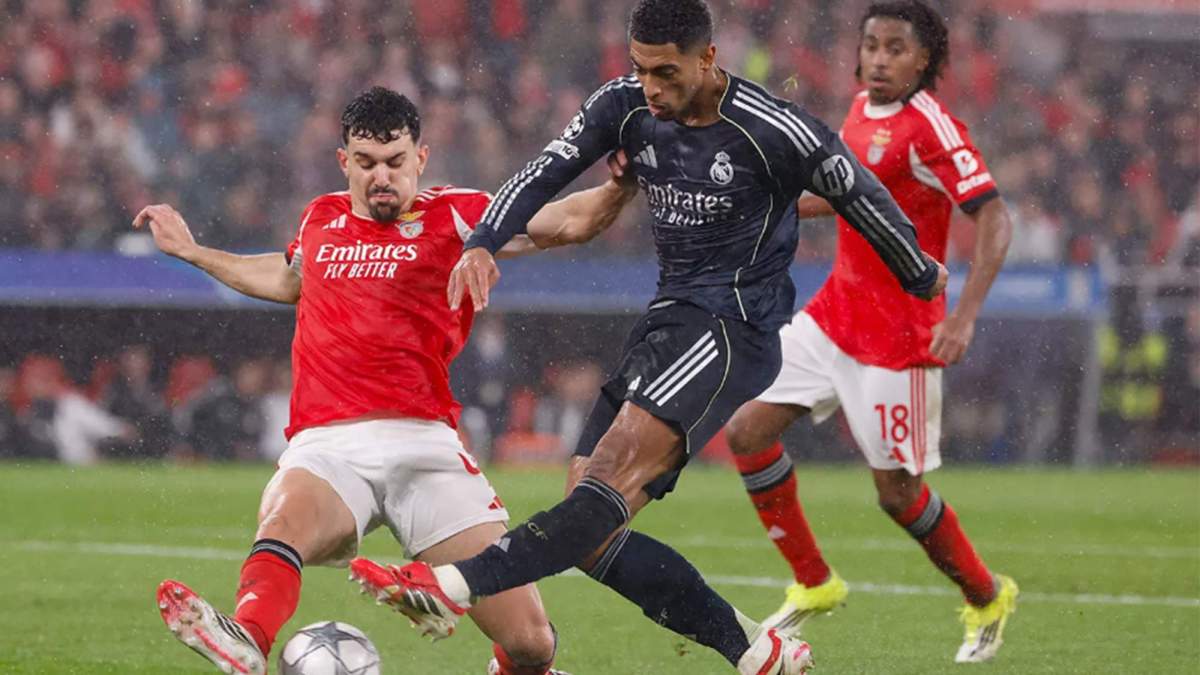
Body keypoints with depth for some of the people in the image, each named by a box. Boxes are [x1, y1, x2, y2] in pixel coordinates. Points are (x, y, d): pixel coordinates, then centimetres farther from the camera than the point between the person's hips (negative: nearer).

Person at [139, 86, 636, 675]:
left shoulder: (452, 217, 8)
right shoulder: (321, 218, 20)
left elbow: (567, 222, -1)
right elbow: (289, 279, 43)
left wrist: (619, 187, -20)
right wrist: (193, 252, 48)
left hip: (422, 443, -2)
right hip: (325, 447, 2)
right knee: (285, 517, -37)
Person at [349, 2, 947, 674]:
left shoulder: (776, 131, -13)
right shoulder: (626, 105, 3)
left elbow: (862, 196, 0)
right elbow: (544, 175, -2)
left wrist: (922, 277, 15)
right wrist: (483, 243, -21)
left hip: (734, 326, -8)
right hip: (669, 317, 8)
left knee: (615, 470, -29)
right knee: (592, 537, -2)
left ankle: (459, 584, -46)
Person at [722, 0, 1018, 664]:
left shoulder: (930, 127, -18)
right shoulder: (862, 112, 6)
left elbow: (993, 219, -24)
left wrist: (963, 317, -32)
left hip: (896, 336, -8)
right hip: (833, 312, 8)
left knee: (897, 492, 0)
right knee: (747, 431, 1)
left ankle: (987, 599, 26)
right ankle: (814, 583, 16)